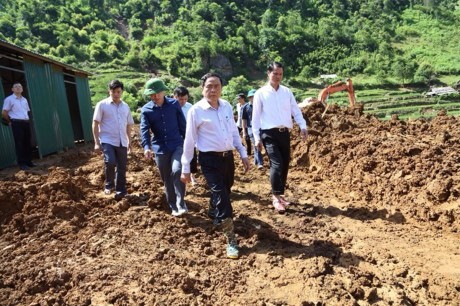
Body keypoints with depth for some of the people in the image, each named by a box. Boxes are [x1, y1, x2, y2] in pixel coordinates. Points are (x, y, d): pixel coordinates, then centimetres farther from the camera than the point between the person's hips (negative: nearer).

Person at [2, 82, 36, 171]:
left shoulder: (24, 99, 15)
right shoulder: (9, 99, -4)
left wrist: (26, 119, 16)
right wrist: (10, 121, 5)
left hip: (26, 122, 6)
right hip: (17, 123, -6)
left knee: (27, 143, 8)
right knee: (19, 144, -5)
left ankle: (28, 161, 15)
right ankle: (22, 163, -2)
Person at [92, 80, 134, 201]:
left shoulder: (125, 106, 11)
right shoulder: (102, 105, -2)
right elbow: (95, 123, -3)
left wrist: (129, 141, 16)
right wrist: (96, 142, -9)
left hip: (122, 142, 4)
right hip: (107, 140, -4)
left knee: (122, 167, 7)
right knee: (110, 162, -22)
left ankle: (120, 191, 20)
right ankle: (109, 185, 3)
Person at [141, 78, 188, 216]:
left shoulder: (174, 104, -1)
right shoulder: (146, 110, -2)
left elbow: (182, 124, 4)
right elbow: (144, 129, -11)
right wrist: (146, 146, -28)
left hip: (177, 145, -2)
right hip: (160, 148, 2)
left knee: (177, 172, -23)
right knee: (167, 180, 9)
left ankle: (181, 204, -10)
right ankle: (173, 207, 24)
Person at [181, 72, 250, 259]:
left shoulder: (227, 107, 5)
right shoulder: (196, 111, -11)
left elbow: (234, 132, 14)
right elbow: (189, 141, -7)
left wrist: (243, 154, 12)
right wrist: (185, 168, -5)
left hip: (228, 156, 6)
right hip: (210, 159, -6)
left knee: (224, 193, 20)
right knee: (222, 198, -7)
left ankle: (214, 217, 50)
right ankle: (231, 241, 3)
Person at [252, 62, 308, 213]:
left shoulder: (287, 92, 11)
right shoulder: (260, 93, 1)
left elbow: (296, 110, 9)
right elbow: (256, 117, 0)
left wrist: (303, 126, -7)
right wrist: (257, 137, -5)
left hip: (285, 133, 5)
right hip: (269, 134, -4)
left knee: (285, 165, 8)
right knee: (277, 164, -16)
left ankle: (279, 194, 24)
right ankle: (276, 197, -7)